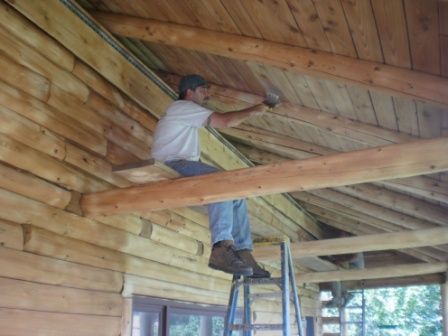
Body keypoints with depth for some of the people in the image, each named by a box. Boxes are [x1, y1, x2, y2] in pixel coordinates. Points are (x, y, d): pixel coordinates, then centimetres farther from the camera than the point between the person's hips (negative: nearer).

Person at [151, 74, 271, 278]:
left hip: (182, 167, 10)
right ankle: (222, 248, -46)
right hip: (172, 166, -10)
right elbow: (226, 121, -8)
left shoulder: (187, 115, 33)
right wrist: (254, 111, 4)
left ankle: (243, 254, -11)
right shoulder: (183, 106, 0)